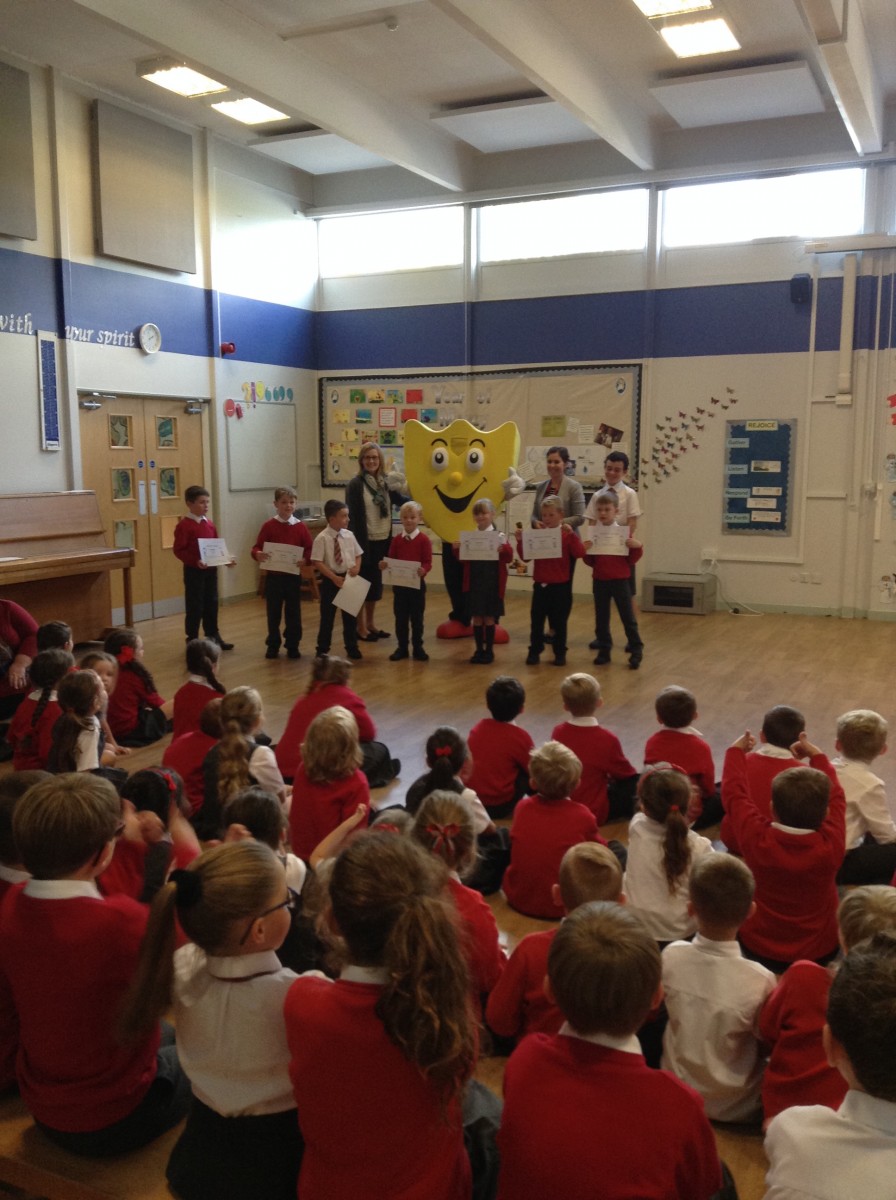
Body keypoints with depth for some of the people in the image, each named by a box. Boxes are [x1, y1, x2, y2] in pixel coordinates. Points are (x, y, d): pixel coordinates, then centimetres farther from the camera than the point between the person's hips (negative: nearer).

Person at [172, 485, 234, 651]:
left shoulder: (209, 524, 10)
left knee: (211, 604, 15)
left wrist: (226, 559, 1)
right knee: (195, 606, 1)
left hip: (211, 569, 7)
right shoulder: (184, 525, -13)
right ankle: (192, 641, 11)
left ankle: (213, 637, 27)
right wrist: (195, 561, -29)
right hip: (193, 570, -7)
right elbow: (178, 550, -17)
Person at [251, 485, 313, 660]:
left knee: (293, 612, 7)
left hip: (293, 576, 1)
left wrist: (305, 559, -19)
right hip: (273, 576, -1)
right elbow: (256, 547, -5)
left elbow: (310, 549, 1)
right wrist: (258, 554, -27)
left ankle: (293, 646, 19)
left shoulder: (301, 526, 0)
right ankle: (273, 645, 22)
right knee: (273, 612, 9)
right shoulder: (268, 526, -3)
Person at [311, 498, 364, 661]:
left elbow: (358, 555, 11)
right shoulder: (322, 538, -14)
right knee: (327, 616, 6)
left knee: (350, 616, 13)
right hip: (330, 580, -4)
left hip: (349, 578, 5)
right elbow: (317, 562, -17)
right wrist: (334, 578, -21)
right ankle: (322, 650, 19)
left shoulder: (349, 535, 1)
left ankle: (352, 648, 28)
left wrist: (357, 567, -10)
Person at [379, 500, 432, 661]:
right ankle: (402, 647, 20)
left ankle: (418, 648, 17)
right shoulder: (396, 539, 5)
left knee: (417, 618, 7)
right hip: (399, 584, 3)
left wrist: (423, 570, -31)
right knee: (400, 617, 9)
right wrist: (384, 565, -14)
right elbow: (391, 560, 7)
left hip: (417, 584, -3)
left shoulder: (424, 540, -7)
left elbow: (428, 562, -10)